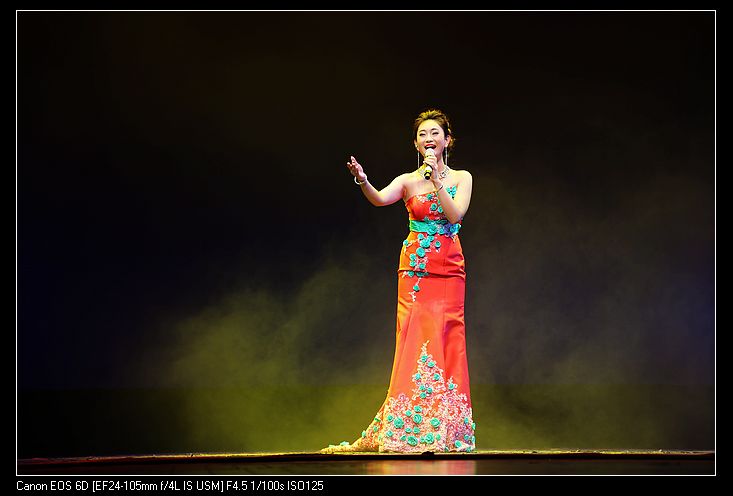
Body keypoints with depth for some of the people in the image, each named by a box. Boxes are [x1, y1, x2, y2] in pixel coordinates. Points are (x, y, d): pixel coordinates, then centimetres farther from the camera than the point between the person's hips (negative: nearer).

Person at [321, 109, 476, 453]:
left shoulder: (461, 178, 7)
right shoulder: (408, 181, 5)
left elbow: (455, 214, -10)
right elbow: (380, 199, -15)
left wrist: (436, 179, -16)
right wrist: (362, 180, -35)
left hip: (449, 270, 0)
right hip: (415, 269, 0)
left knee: (447, 341, -4)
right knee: (416, 340, -7)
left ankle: (444, 431, 0)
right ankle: (410, 429, -5)